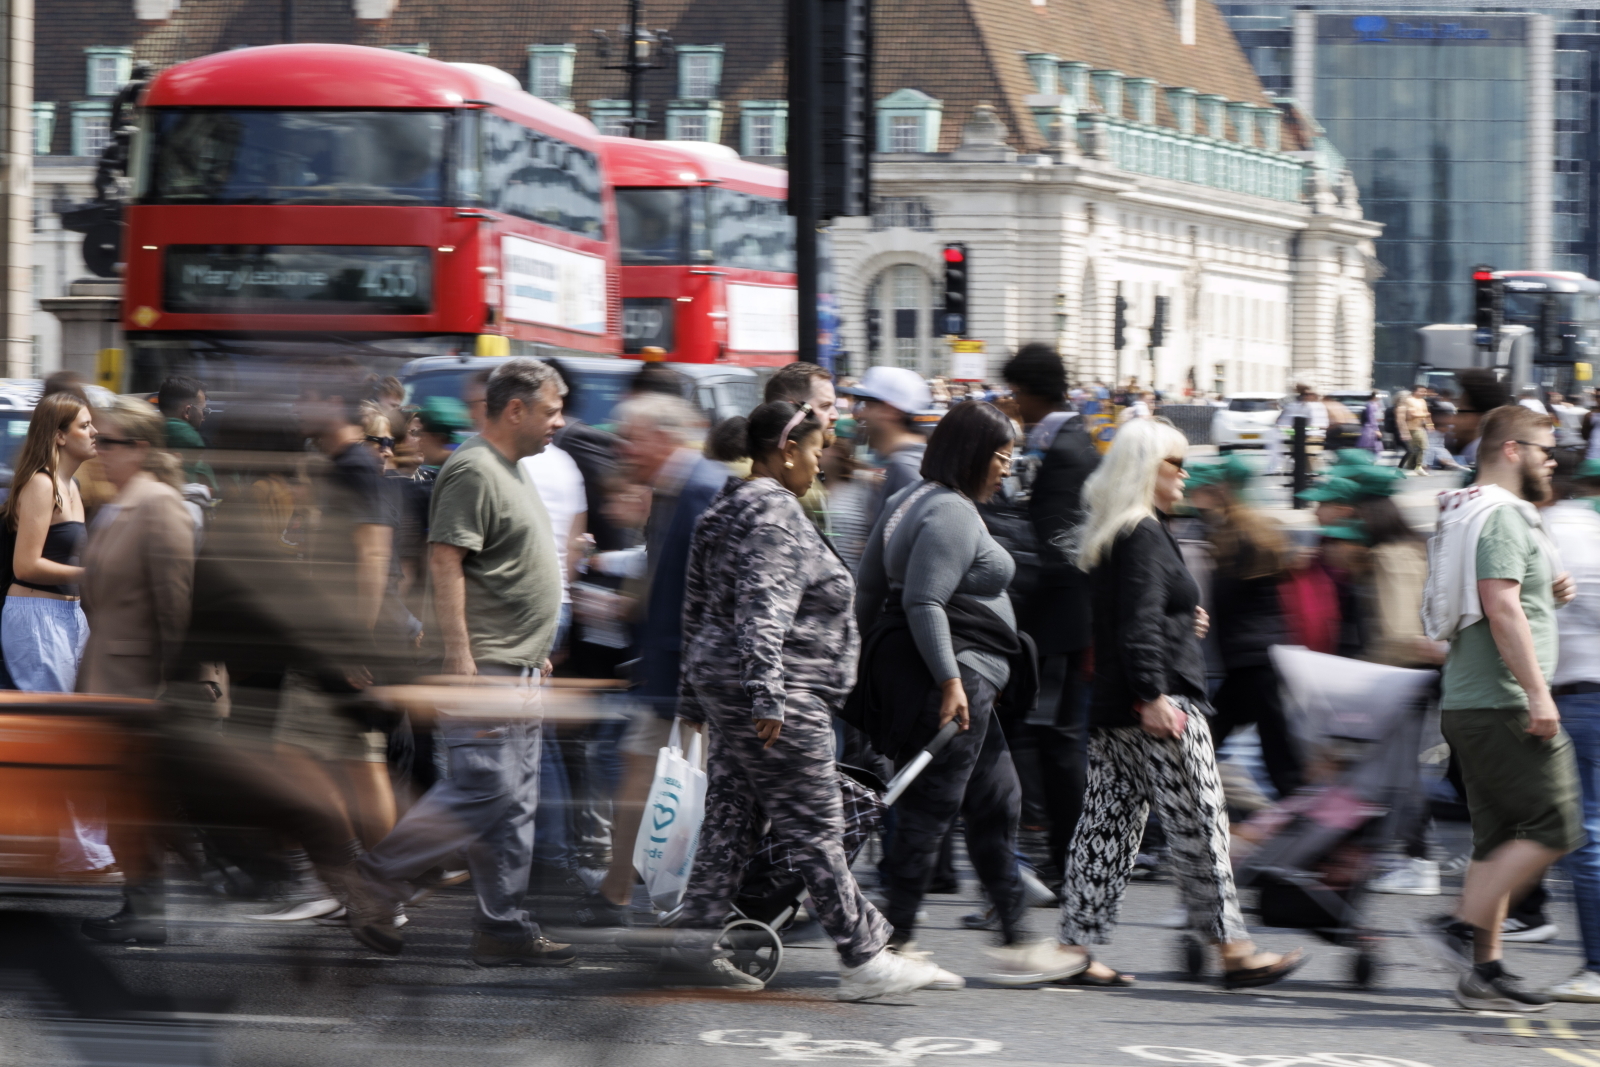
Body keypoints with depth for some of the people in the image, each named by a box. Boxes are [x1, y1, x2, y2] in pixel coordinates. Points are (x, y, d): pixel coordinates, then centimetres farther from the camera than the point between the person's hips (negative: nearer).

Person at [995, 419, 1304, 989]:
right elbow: (1139, 625, -21)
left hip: (1111, 707, 10)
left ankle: (1074, 948, 7)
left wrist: (1182, 618, 16)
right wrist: (1153, 696, -24)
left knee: (1108, 824, 9)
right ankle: (1232, 948, -2)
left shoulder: (1108, 535, 17)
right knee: (1199, 828, -5)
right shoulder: (1144, 536, -13)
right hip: (1162, 705, -10)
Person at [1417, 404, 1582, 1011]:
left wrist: (1545, 594, 17)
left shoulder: (1467, 515, 20)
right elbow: (1501, 607, -22)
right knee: (1553, 828, -7)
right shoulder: (1502, 516, -12)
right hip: (1503, 705, -10)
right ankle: (1464, 928, -10)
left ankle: (1483, 972, 8)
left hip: (1467, 705, 10)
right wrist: (1538, 693, -24)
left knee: (1498, 837, 9)